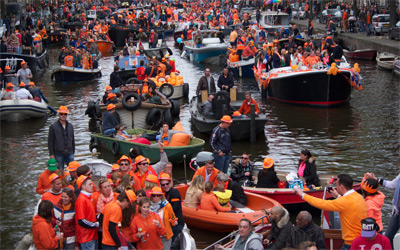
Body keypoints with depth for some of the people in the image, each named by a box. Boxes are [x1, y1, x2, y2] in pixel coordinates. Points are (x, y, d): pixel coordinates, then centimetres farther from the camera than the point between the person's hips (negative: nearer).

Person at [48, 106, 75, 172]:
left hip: (69, 154, 4)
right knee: (60, 172, -1)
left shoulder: (70, 126, 12)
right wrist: (51, 154, -7)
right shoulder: (53, 127, -2)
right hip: (58, 154, -3)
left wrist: (73, 152, 15)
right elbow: (50, 142, -2)